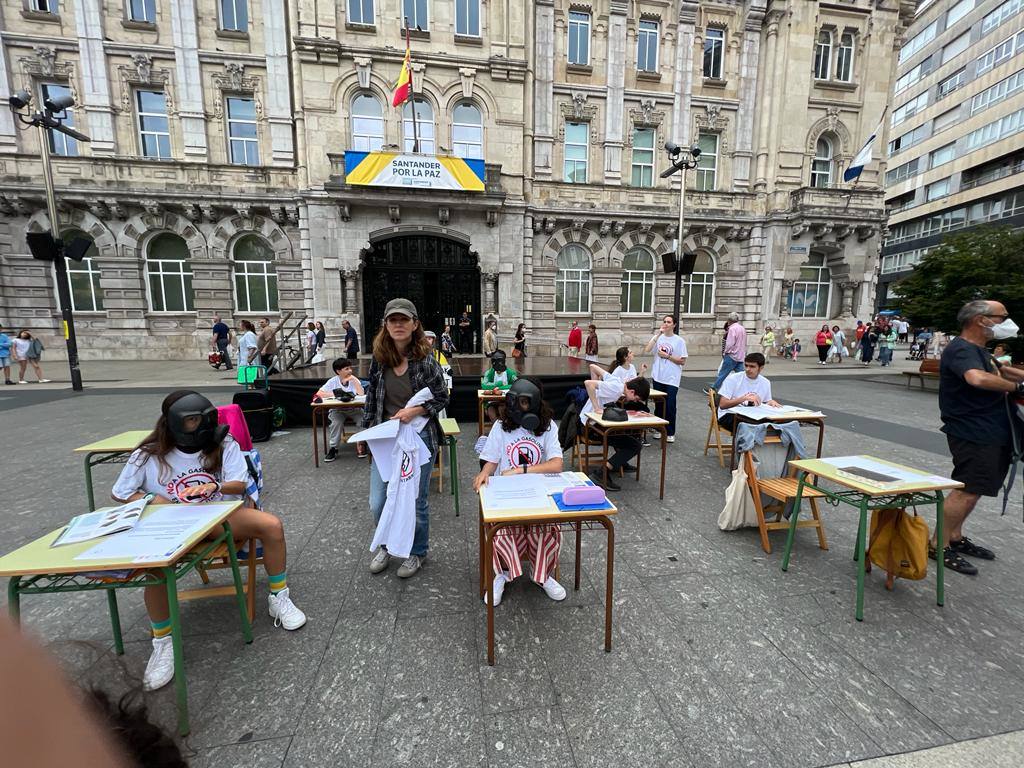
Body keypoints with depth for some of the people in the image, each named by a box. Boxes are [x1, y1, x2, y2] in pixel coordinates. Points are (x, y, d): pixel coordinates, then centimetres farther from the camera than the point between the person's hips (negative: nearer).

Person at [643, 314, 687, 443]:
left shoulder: (679, 341, -2)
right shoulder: (657, 337, 5)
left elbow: (682, 361, -4)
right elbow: (646, 351, -13)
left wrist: (667, 356, -12)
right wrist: (658, 335, -14)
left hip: (672, 379, -3)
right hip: (658, 377, 3)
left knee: (670, 406, -1)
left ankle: (670, 432, 12)